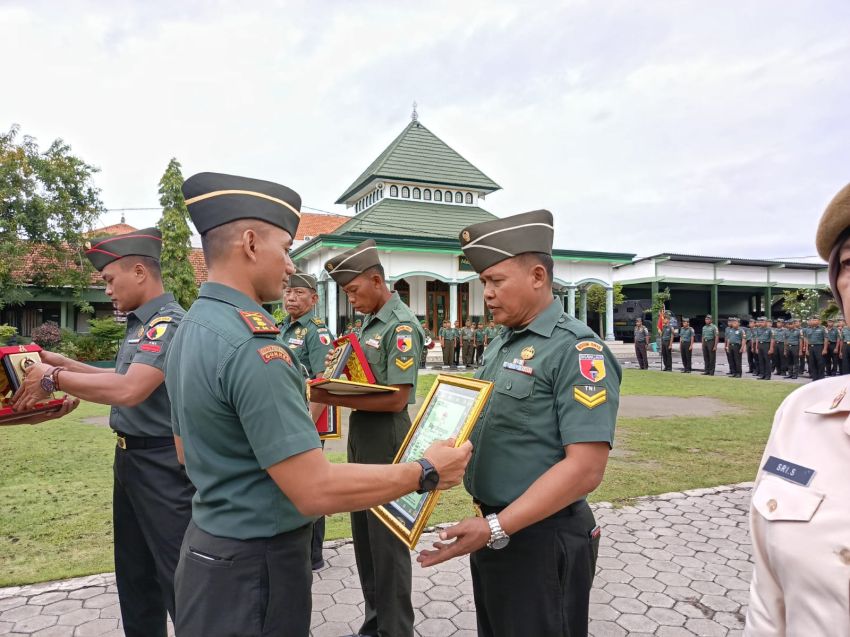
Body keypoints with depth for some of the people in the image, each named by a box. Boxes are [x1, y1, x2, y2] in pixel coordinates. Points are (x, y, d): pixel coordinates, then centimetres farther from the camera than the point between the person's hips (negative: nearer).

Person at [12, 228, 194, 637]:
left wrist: (54, 377, -20)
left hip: (162, 465, -10)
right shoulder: (140, 323, 10)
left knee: (176, 574, 1)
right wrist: (66, 363, 15)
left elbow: (128, 390, -31)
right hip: (129, 458, 10)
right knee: (134, 572, 21)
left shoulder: (169, 323, -20)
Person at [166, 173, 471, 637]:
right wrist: (426, 471, -18)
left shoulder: (188, 331, 3)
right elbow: (316, 490, -29)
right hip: (255, 565, -9)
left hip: (209, 543, 9)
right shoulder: (251, 344, -27)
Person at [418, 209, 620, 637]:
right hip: (493, 528, 8)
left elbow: (585, 468, -24)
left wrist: (496, 528, -26)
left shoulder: (576, 349, -18)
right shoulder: (503, 343, 8)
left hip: (540, 540, -8)